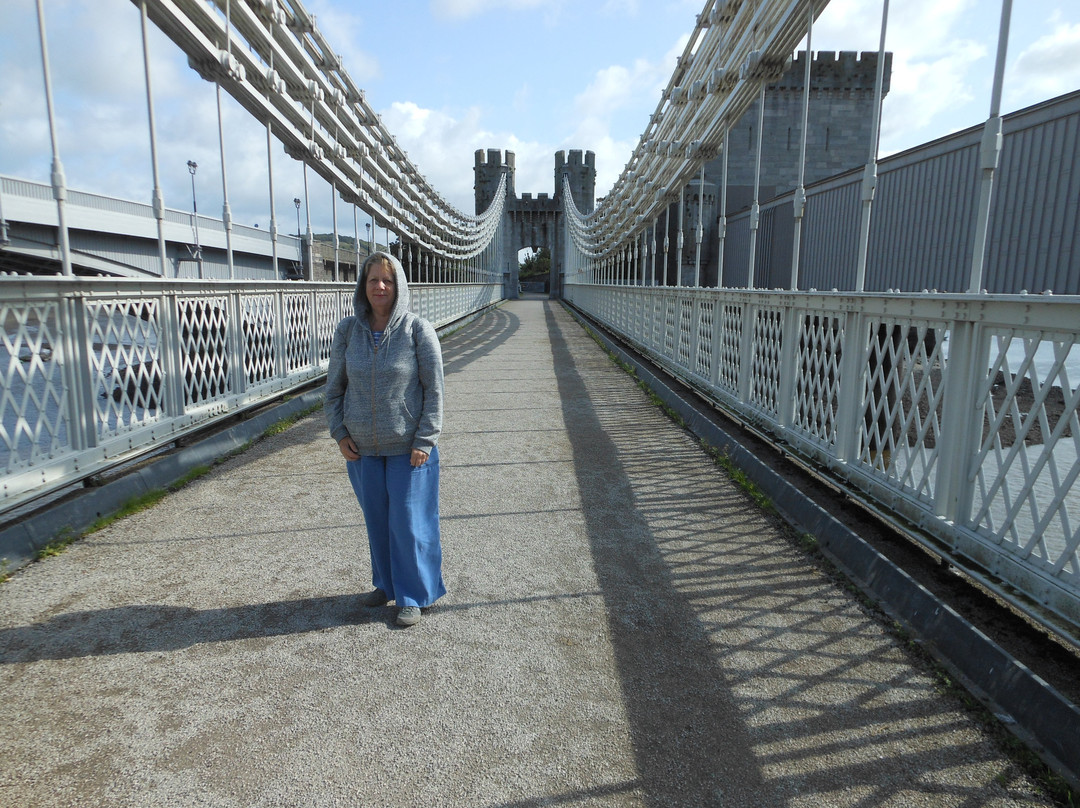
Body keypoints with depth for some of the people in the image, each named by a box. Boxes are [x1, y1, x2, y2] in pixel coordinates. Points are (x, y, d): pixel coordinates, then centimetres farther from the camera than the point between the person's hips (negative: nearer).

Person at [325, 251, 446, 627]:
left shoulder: (418, 330, -8)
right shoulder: (347, 330, 1)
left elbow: (434, 390, -8)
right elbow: (334, 387, 9)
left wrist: (424, 441, -12)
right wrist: (339, 433, 0)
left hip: (409, 448, -3)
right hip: (362, 448, 4)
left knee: (408, 522, 3)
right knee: (377, 522, 15)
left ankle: (413, 596, 21)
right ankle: (386, 584, 35)